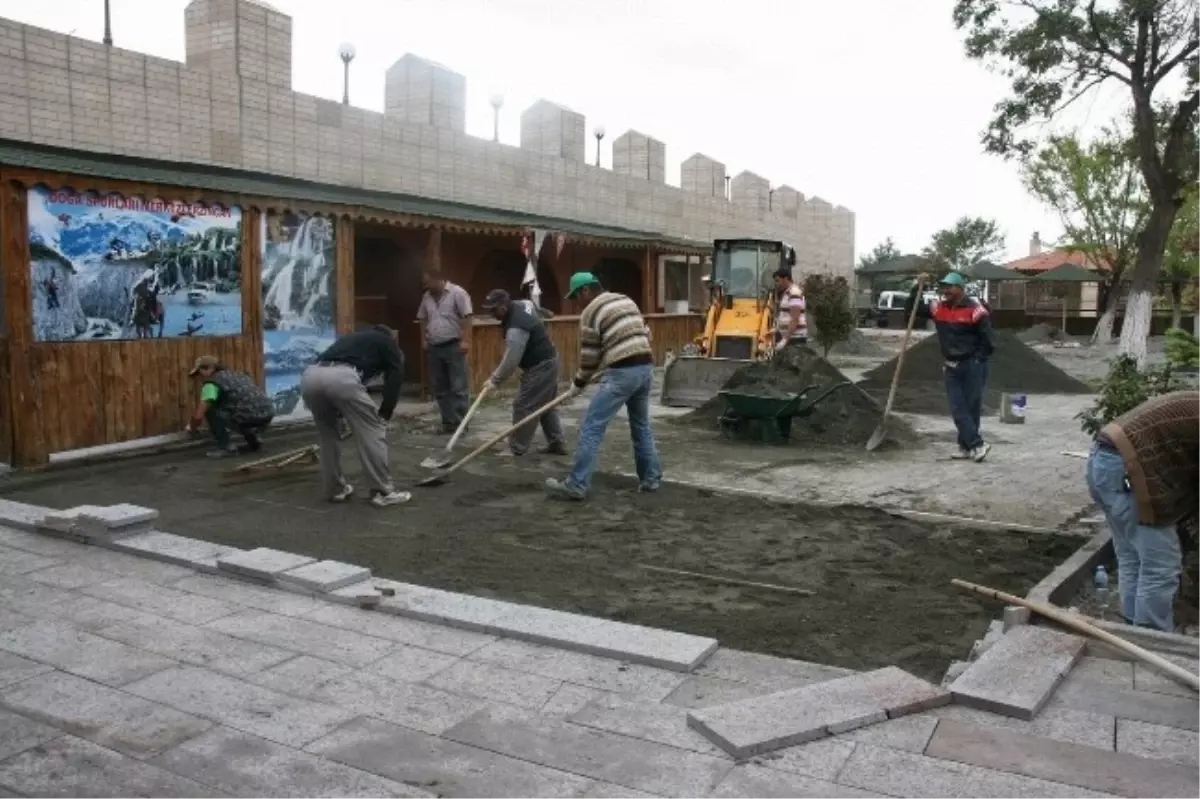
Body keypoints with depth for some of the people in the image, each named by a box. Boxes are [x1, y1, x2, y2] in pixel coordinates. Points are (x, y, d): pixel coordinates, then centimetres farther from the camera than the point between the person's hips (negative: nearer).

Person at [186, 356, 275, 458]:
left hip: (250, 417, -8)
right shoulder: (237, 375, 28)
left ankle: (227, 447, 2)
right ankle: (255, 441, 20)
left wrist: (192, 428, 21)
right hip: (268, 414, 8)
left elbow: (198, 415, -3)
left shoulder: (211, 384, 3)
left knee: (210, 411, 6)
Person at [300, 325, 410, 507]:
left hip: (310, 376, 6)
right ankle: (383, 492, 11)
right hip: (340, 377, -6)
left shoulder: (352, 337, 43)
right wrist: (383, 416, 23)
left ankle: (335, 489, 31)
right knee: (372, 432, 8)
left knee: (328, 435, 26)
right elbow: (394, 379, 15)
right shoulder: (388, 342, 29)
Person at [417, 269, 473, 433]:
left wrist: (465, 340, -19)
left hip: (453, 346, -7)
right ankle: (448, 421, 16)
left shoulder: (457, 293, -9)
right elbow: (423, 319, 21)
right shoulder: (427, 297, 12)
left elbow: (466, 318, -14)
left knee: (458, 387, -5)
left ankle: (460, 422, -2)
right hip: (434, 348, 7)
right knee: (440, 388, 9)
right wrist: (424, 340, 14)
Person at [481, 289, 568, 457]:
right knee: (546, 405, 16)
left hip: (539, 367, -11)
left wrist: (495, 380, -13)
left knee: (524, 406, -5)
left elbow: (511, 361, -25)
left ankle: (516, 449, 1)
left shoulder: (516, 328, -29)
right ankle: (557, 443, 21)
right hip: (548, 361, 11)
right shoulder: (521, 304, 0)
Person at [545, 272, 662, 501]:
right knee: (641, 426, 22)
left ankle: (576, 486, -4)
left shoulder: (591, 312, -3)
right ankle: (651, 479, 25)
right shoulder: (627, 300, 20)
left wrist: (579, 383, 14)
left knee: (591, 428, -4)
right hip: (646, 367, 8)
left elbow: (589, 355, -1)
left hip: (622, 373, -8)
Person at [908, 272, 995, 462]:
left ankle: (967, 446, 8)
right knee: (958, 409, 0)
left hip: (973, 366, -5)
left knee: (972, 408, 1)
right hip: (951, 367, 5)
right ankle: (978, 444, 3)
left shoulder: (974, 308, -11)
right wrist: (917, 288, -3)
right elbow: (911, 310, 8)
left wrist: (977, 361, -8)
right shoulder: (938, 308, 4)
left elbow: (989, 341, -10)